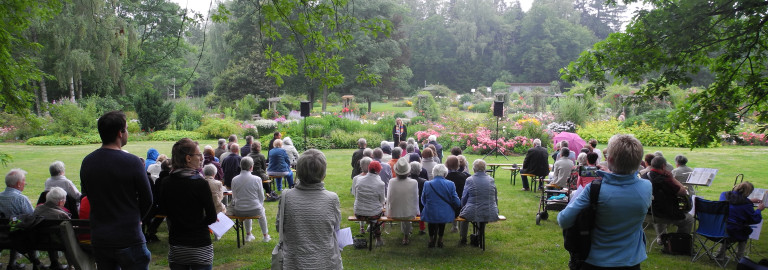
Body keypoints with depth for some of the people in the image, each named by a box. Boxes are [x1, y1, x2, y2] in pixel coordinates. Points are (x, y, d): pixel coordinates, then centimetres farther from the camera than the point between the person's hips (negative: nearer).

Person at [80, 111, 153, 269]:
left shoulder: (87, 162, 0)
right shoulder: (132, 162, -16)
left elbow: (86, 194, 11)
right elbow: (147, 199, -9)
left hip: (98, 240, 6)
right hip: (129, 239, -6)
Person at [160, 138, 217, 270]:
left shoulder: (166, 183, -2)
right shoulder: (200, 183, -16)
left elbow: (163, 211, 11)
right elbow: (212, 217, -12)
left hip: (175, 248, 5)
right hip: (199, 245, -4)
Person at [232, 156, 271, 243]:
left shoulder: (234, 180, -8)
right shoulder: (257, 179, -14)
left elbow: (234, 197, 4)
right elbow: (261, 197, -4)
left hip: (239, 211, 2)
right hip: (254, 210, -2)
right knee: (262, 210, 34)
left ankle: (248, 235, 48)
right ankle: (265, 236, 43)